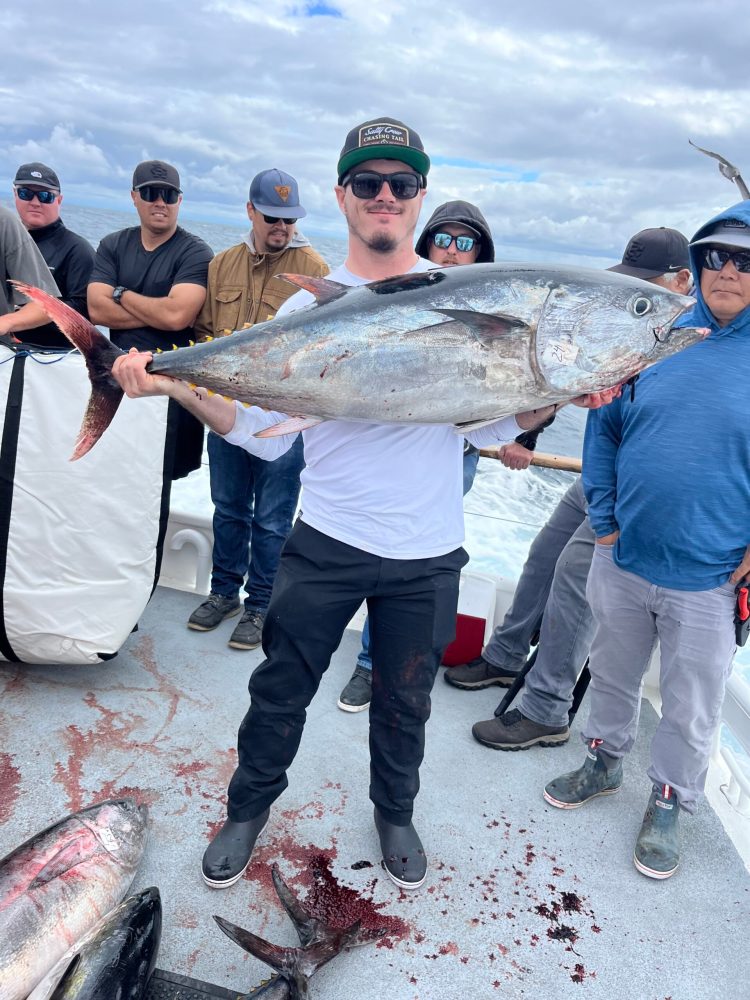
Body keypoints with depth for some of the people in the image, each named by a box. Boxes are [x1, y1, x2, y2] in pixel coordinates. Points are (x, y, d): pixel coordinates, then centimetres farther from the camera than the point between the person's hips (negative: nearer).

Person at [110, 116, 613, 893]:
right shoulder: (308, 306, 0)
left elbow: (489, 427, 0)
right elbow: (265, 431, -5)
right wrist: (178, 386, -18)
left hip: (426, 554, 1)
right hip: (326, 538, 0)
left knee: (404, 699, 17)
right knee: (281, 688, 12)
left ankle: (394, 812, 45)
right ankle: (249, 807, 40)